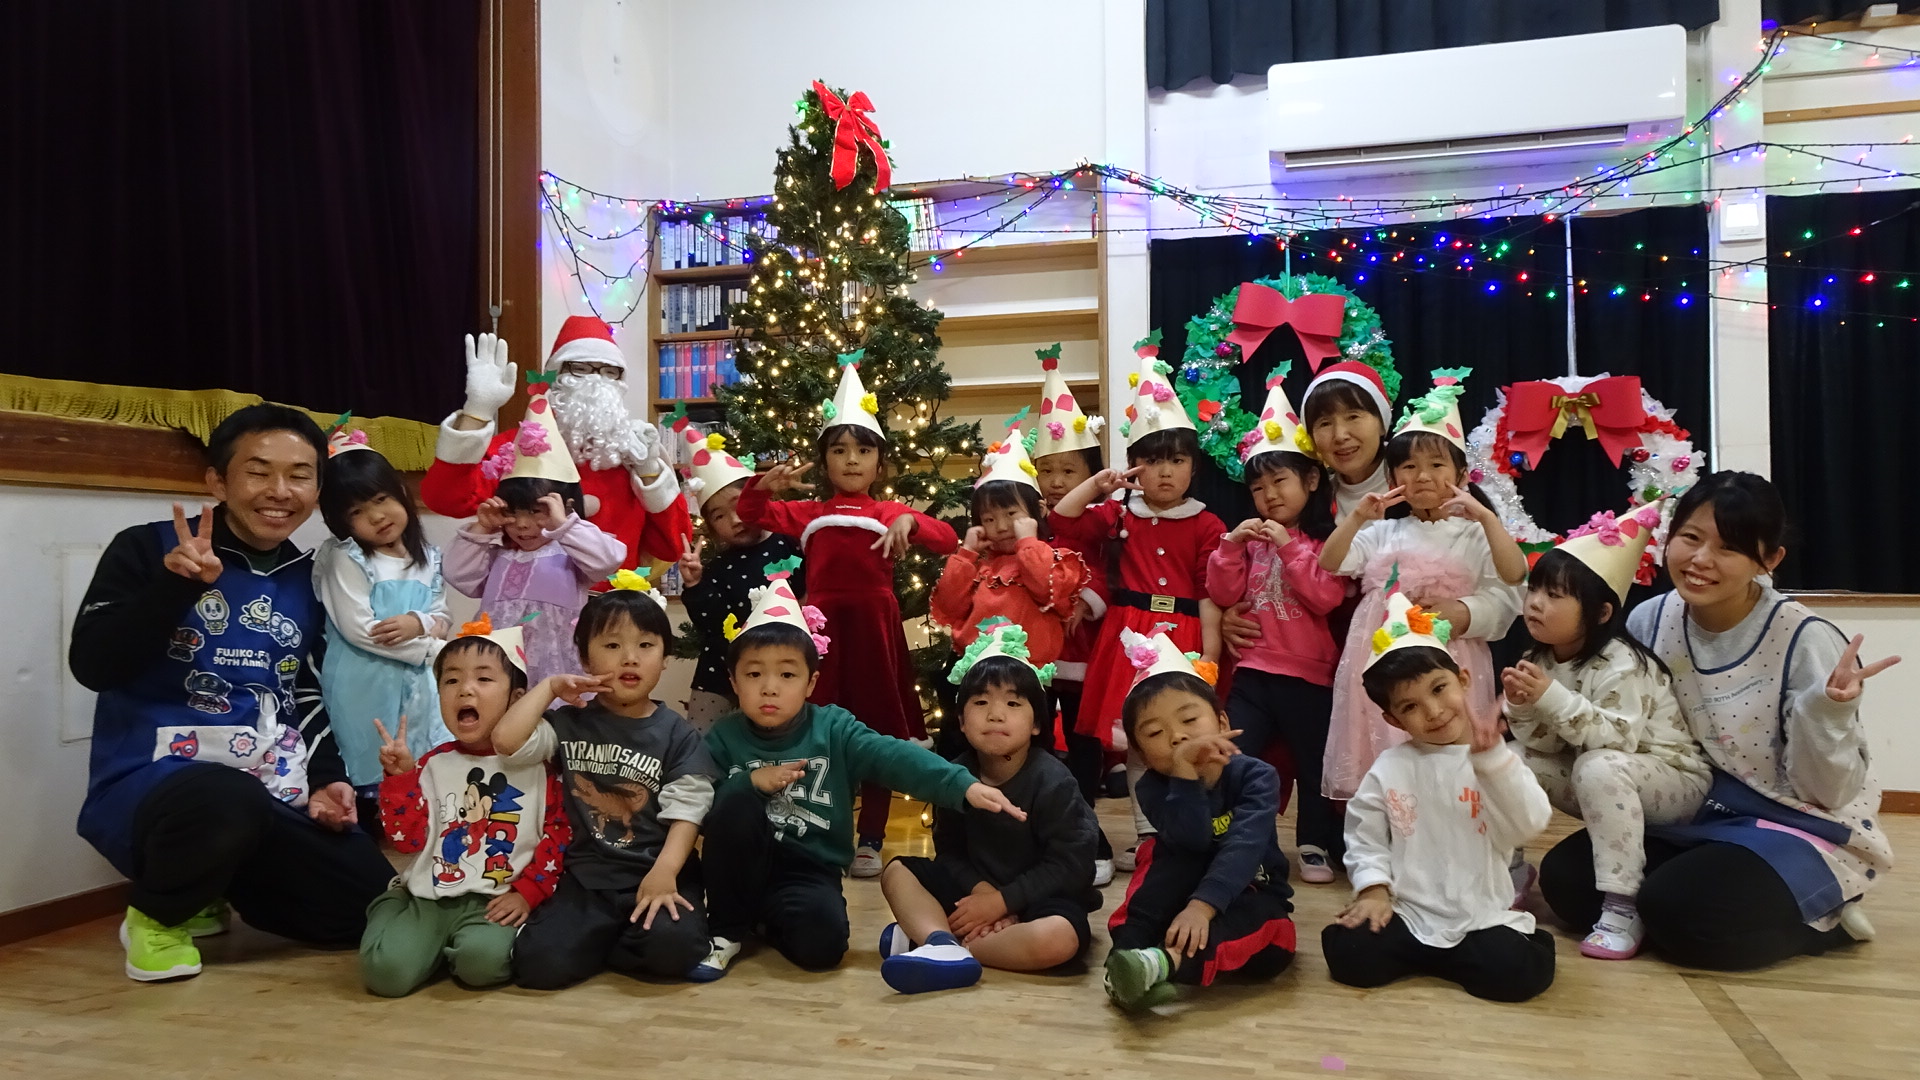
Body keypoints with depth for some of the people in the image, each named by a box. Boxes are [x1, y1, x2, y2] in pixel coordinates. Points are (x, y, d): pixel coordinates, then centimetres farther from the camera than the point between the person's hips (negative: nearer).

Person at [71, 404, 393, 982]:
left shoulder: (306, 579, 11)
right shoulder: (147, 548, -2)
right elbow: (92, 666, -13)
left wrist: (326, 779, 3)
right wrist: (176, 585, -23)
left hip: (273, 801, 6)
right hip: (150, 784, -5)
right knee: (229, 799, -40)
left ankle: (215, 893, 20)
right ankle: (158, 913, -4)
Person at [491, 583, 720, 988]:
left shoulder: (676, 734, 1)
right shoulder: (570, 723, 7)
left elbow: (685, 812, -7)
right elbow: (506, 740, -11)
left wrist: (664, 872, -22)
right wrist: (550, 687, -4)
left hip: (657, 872, -1)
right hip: (587, 875, 1)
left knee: (672, 947, -29)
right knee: (539, 963, -20)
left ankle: (599, 943, 3)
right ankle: (601, 936, 11)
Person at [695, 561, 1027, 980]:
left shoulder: (833, 729, -2)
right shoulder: (724, 738, 1)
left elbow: (895, 758, -19)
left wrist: (964, 785, -34)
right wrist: (751, 782, -21)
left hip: (809, 872, -1)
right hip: (742, 871, 1)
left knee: (822, 941, -32)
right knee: (737, 801, -28)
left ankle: (768, 922, 6)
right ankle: (729, 930, -9)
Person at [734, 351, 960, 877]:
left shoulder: (890, 513, 9)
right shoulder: (809, 513, 12)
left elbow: (948, 539, -2)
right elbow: (749, 513, 16)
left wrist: (909, 521, -19)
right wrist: (767, 486, -4)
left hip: (873, 624, 0)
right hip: (823, 624, 1)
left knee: (878, 732, 4)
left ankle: (870, 839, 16)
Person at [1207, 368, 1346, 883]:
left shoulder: (1328, 542, -3)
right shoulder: (1251, 539, 9)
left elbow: (1326, 597, -17)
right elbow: (1223, 594, 1)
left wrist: (1290, 546, -20)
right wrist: (1231, 544, -11)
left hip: (1309, 674, -3)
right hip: (1253, 671, 3)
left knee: (1314, 765, 9)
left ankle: (1316, 847, 25)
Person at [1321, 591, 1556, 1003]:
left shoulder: (1498, 760, 1)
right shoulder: (1389, 768, 3)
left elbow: (1529, 826, -15)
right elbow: (1364, 838, 5)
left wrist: (1490, 755, -24)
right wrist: (1374, 888, -11)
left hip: (1482, 917, 0)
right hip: (1406, 915, 1)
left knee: (1518, 971, -28)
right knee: (1348, 952, -23)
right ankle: (1417, 952, 9)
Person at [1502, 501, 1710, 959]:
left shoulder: (1620, 664, -23)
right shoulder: (1540, 661, -3)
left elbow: (1618, 738, -33)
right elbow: (1541, 747, -5)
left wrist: (1552, 698, -40)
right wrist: (1523, 706, -25)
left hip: (1671, 780, -7)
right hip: (1600, 784, 7)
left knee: (1599, 768, -37)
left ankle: (1622, 908, -29)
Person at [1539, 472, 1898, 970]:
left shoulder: (1806, 641, -20)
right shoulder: (1649, 622, -6)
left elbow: (1826, 792, -14)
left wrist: (1827, 711, -33)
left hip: (1799, 829, -5)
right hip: (1693, 816, 5)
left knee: (1679, 911, -28)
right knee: (1565, 876, -11)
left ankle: (1821, 919, 0)